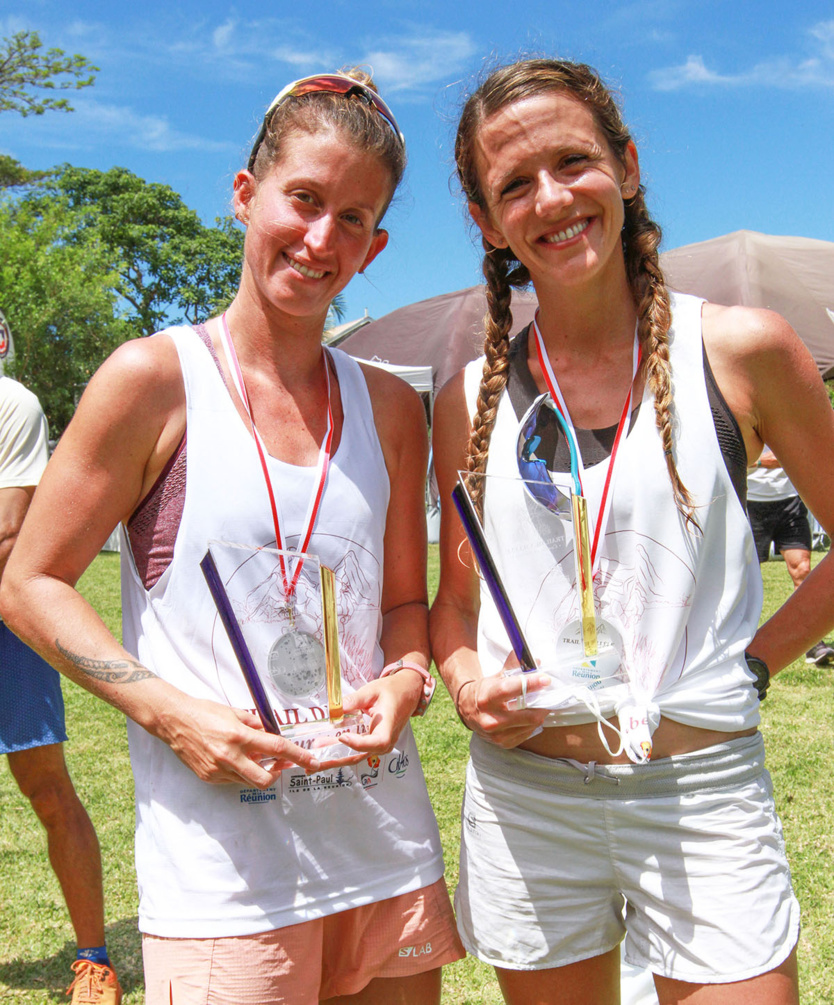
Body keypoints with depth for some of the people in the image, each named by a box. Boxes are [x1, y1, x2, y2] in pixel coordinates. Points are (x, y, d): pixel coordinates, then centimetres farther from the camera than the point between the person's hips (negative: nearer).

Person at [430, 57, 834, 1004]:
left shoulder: (741, 349, -5)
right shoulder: (472, 399, 2)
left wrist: (755, 659, -4)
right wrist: (466, 680, -8)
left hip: (702, 788, -2)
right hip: (523, 795, 2)